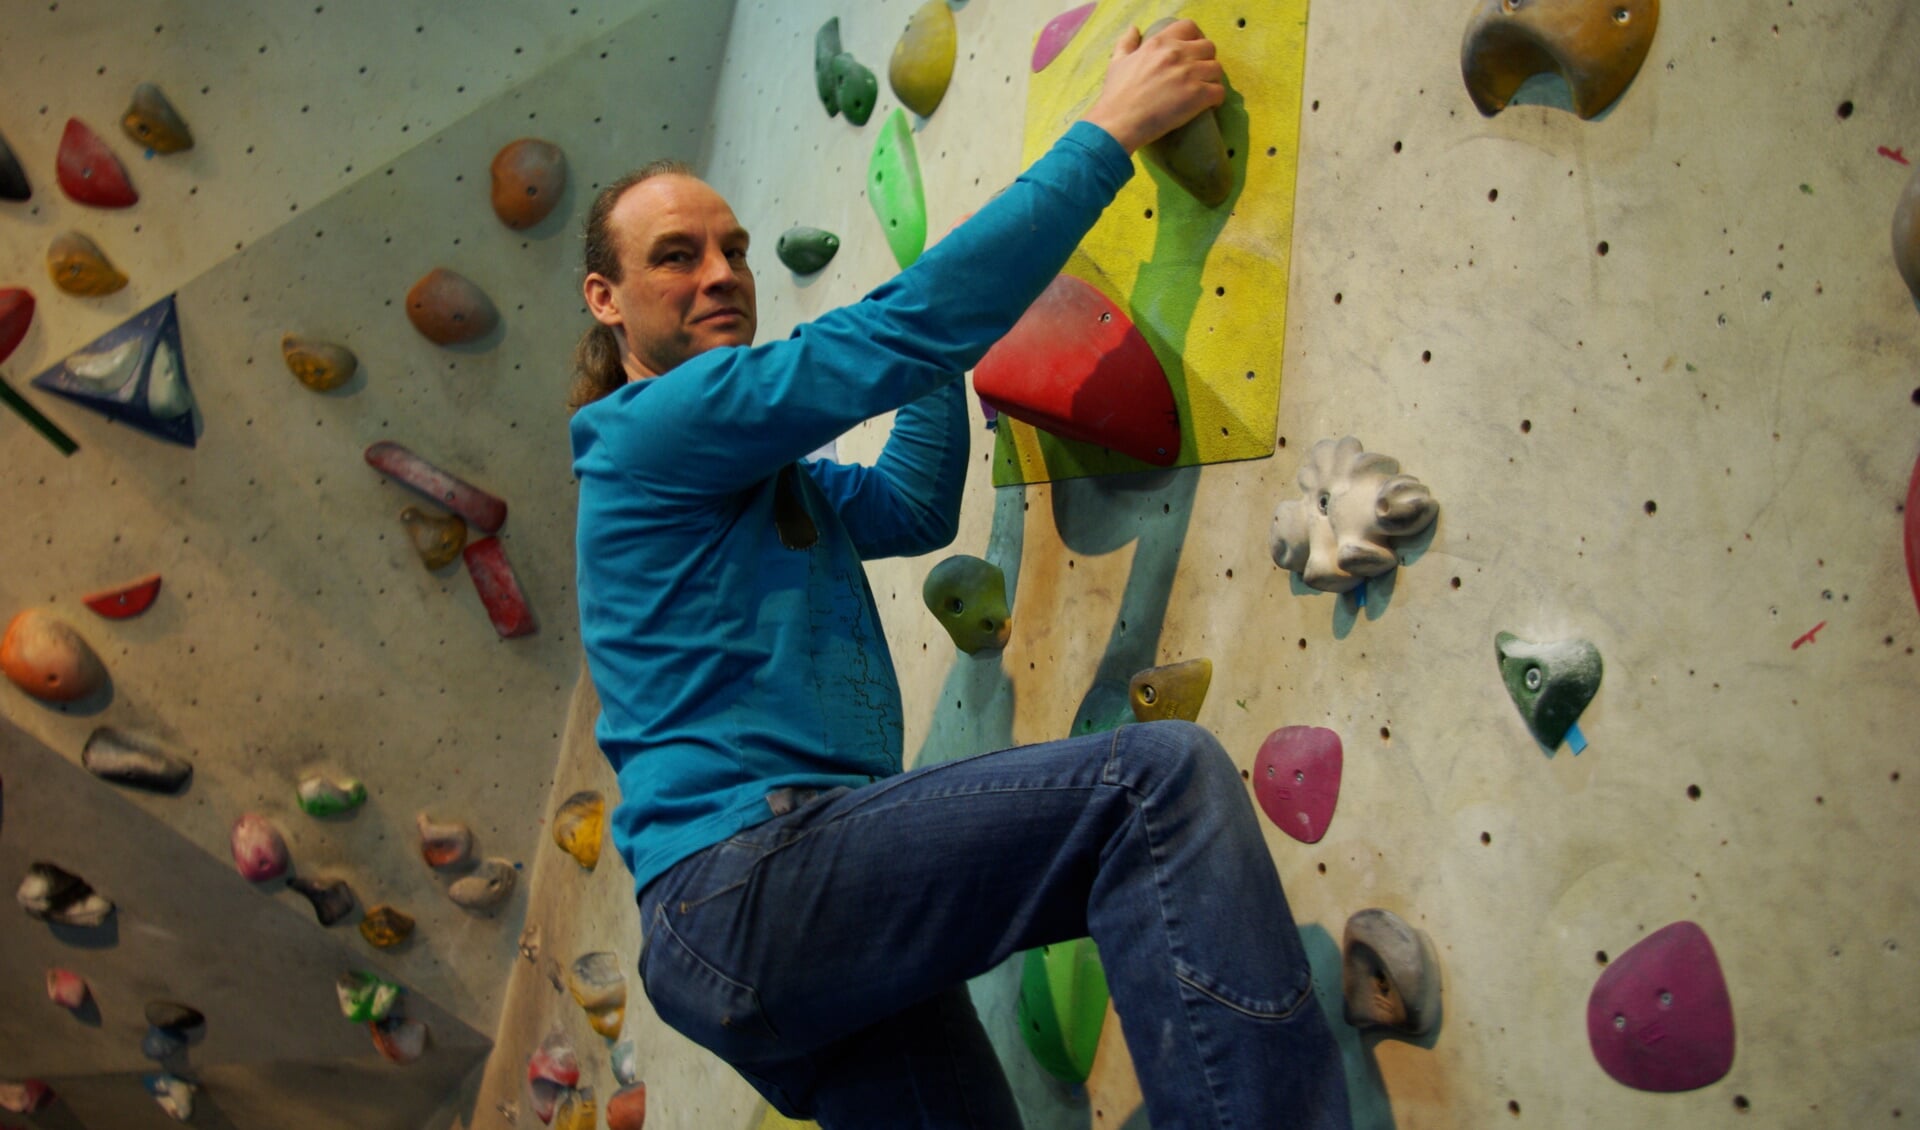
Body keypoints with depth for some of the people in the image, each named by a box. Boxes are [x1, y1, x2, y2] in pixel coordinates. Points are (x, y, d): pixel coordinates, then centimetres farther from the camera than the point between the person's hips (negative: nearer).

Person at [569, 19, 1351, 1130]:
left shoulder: (761, 478, 25)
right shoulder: (654, 427, -3)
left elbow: (913, 507, 33)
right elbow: (901, 336, -11)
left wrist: (942, 326, 26)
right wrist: (1112, 128, -5)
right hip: (739, 879, -10)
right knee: (1164, 775, -25)